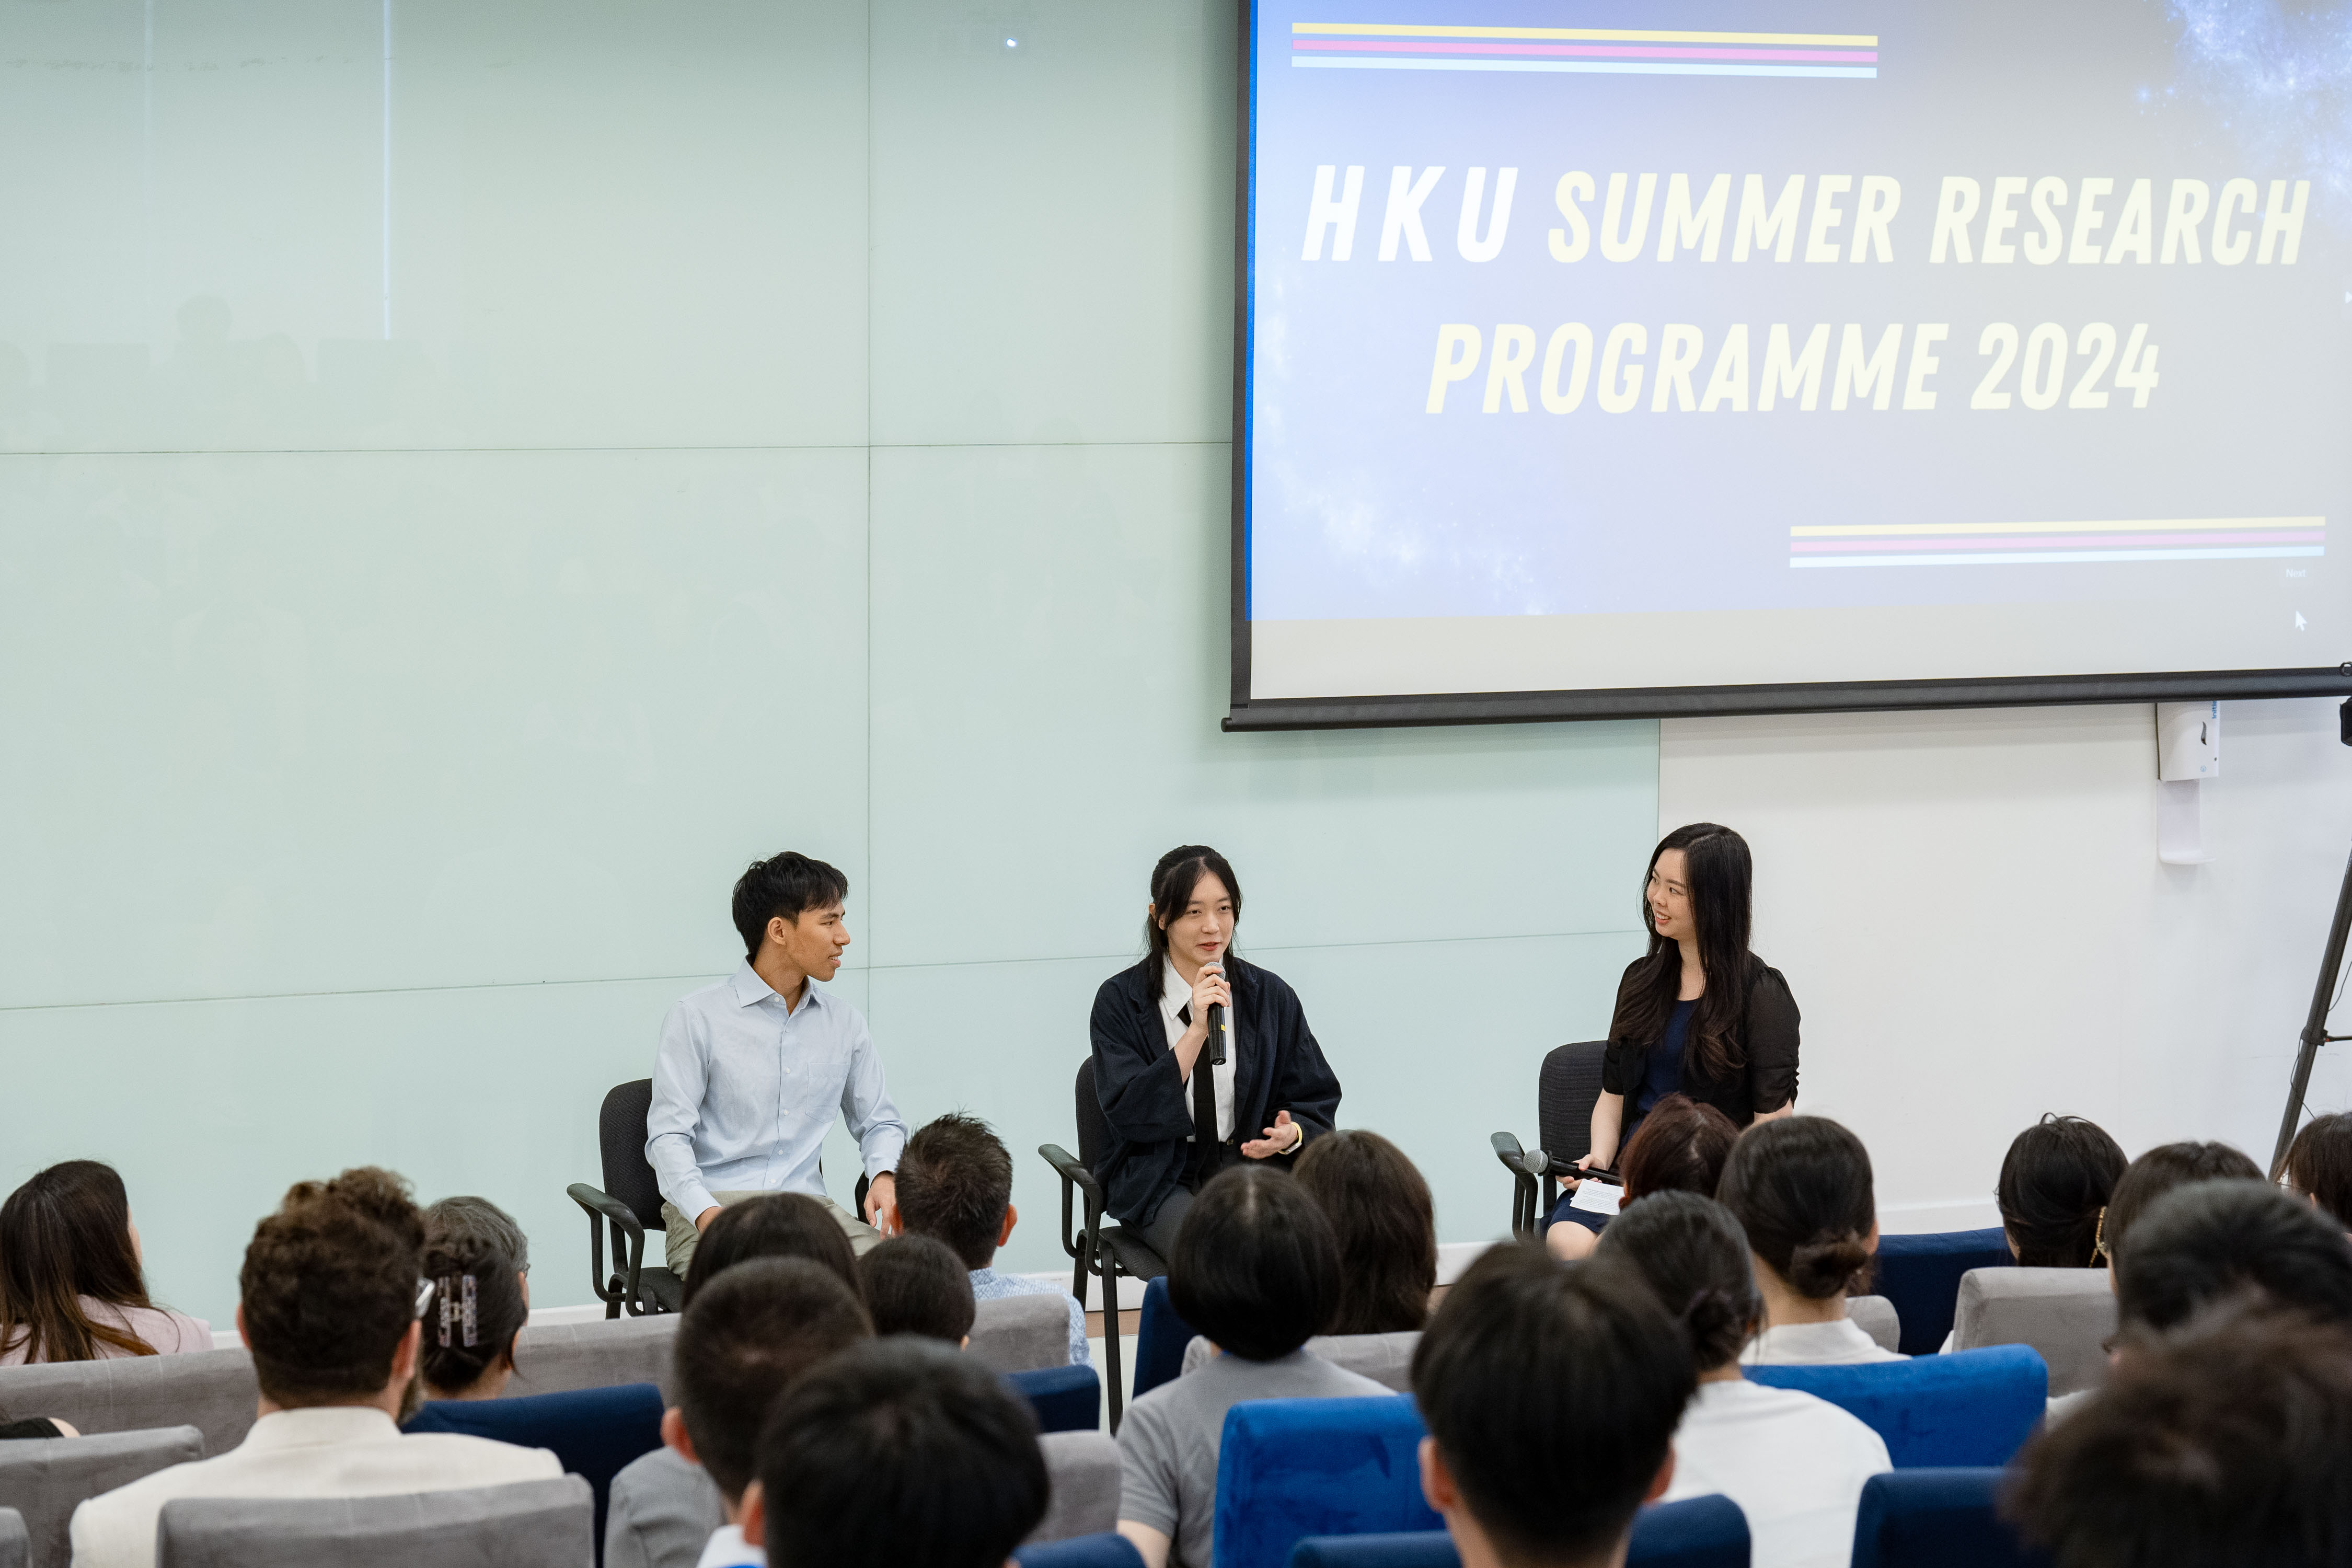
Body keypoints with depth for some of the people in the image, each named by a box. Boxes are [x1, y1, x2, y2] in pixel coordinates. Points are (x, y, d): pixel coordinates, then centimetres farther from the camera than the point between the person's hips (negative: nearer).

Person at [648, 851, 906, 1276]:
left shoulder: (844, 1024, 16)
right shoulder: (697, 1018, 0)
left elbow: (879, 1122, 25)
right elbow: (669, 1137, -5)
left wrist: (884, 1176, 0)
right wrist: (706, 1212, -24)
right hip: (715, 1205, -4)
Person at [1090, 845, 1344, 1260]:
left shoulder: (1271, 996, 7)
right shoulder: (1121, 1000, -2)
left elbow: (1315, 1103, 12)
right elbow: (1129, 1114, -12)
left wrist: (1291, 1133, -12)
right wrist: (1196, 1032, -19)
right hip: (1163, 1179, -3)